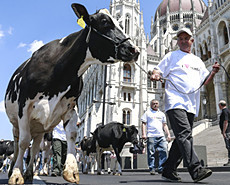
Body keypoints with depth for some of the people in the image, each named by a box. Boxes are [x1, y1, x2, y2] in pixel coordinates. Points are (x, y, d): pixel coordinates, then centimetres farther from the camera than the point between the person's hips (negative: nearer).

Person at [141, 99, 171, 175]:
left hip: (161, 136, 3)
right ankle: (152, 169, 6)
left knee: (164, 151, -8)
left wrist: (168, 134, 14)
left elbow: (165, 125, 25)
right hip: (151, 136, -3)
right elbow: (144, 123, 5)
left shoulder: (162, 114, 24)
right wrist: (144, 134, -7)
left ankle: (161, 168, -1)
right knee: (151, 153, -3)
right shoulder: (147, 113, 12)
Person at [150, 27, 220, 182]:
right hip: (176, 102, -5)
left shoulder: (198, 61, 27)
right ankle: (196, 170, -24)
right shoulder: (172, 56, 13)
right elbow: (158, 71, 5)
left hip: (191, 106, 6)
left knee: (182, 139, 4)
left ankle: (169, 171, 11)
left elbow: (205, 81, 24)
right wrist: (155, 75, -18)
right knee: (185, 134, -20)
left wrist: (213, 72, 4)